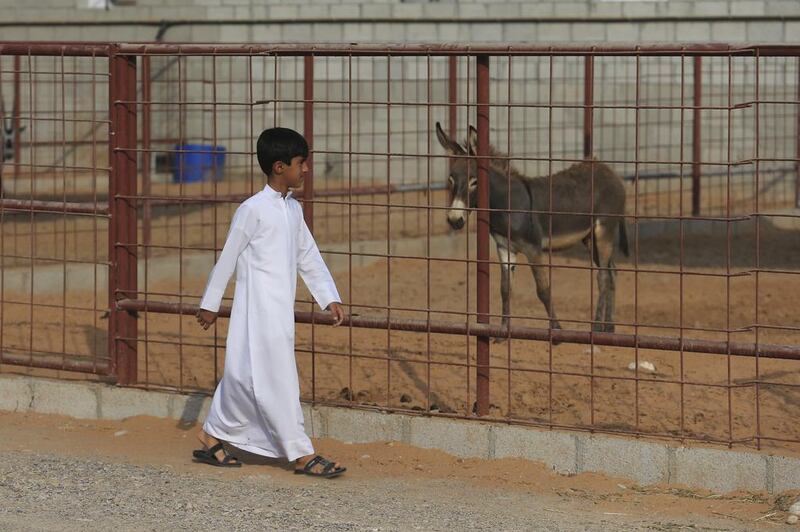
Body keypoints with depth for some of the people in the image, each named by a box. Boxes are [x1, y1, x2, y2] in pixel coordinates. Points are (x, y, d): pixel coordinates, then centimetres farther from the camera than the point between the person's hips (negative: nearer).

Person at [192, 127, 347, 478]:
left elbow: (308, 258, 16)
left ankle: (212, 438, 23)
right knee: (276, 379, -7)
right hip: (258, 308, -8)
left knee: (245, 375, 13)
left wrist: (329, 298, 9)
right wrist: (210, 304, -1)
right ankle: (302, 455, -7)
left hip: (281, 310, 8)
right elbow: (228, 258, -7)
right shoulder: (253, 210, -13)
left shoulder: (293, 209, 11)